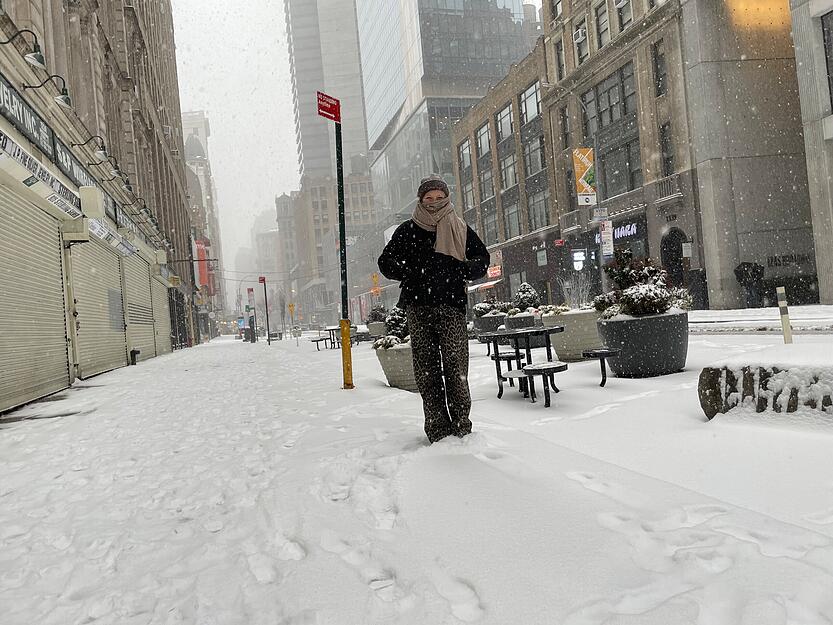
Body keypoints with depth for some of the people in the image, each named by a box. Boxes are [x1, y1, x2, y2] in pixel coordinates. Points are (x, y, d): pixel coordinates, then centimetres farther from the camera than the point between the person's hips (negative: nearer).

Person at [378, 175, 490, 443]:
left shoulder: (459, 229, 13)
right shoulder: (408, 230, 12)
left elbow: (482, 258, 17)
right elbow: (386, 262, 12)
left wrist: (463, 268, -3)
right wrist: (410, 272, -7)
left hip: (452, 305, 0)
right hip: (419, 306, 1)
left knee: (456, 365, -6)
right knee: (427, 370, -1)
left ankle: (461, 425, 1)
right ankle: (437, 428, 4)